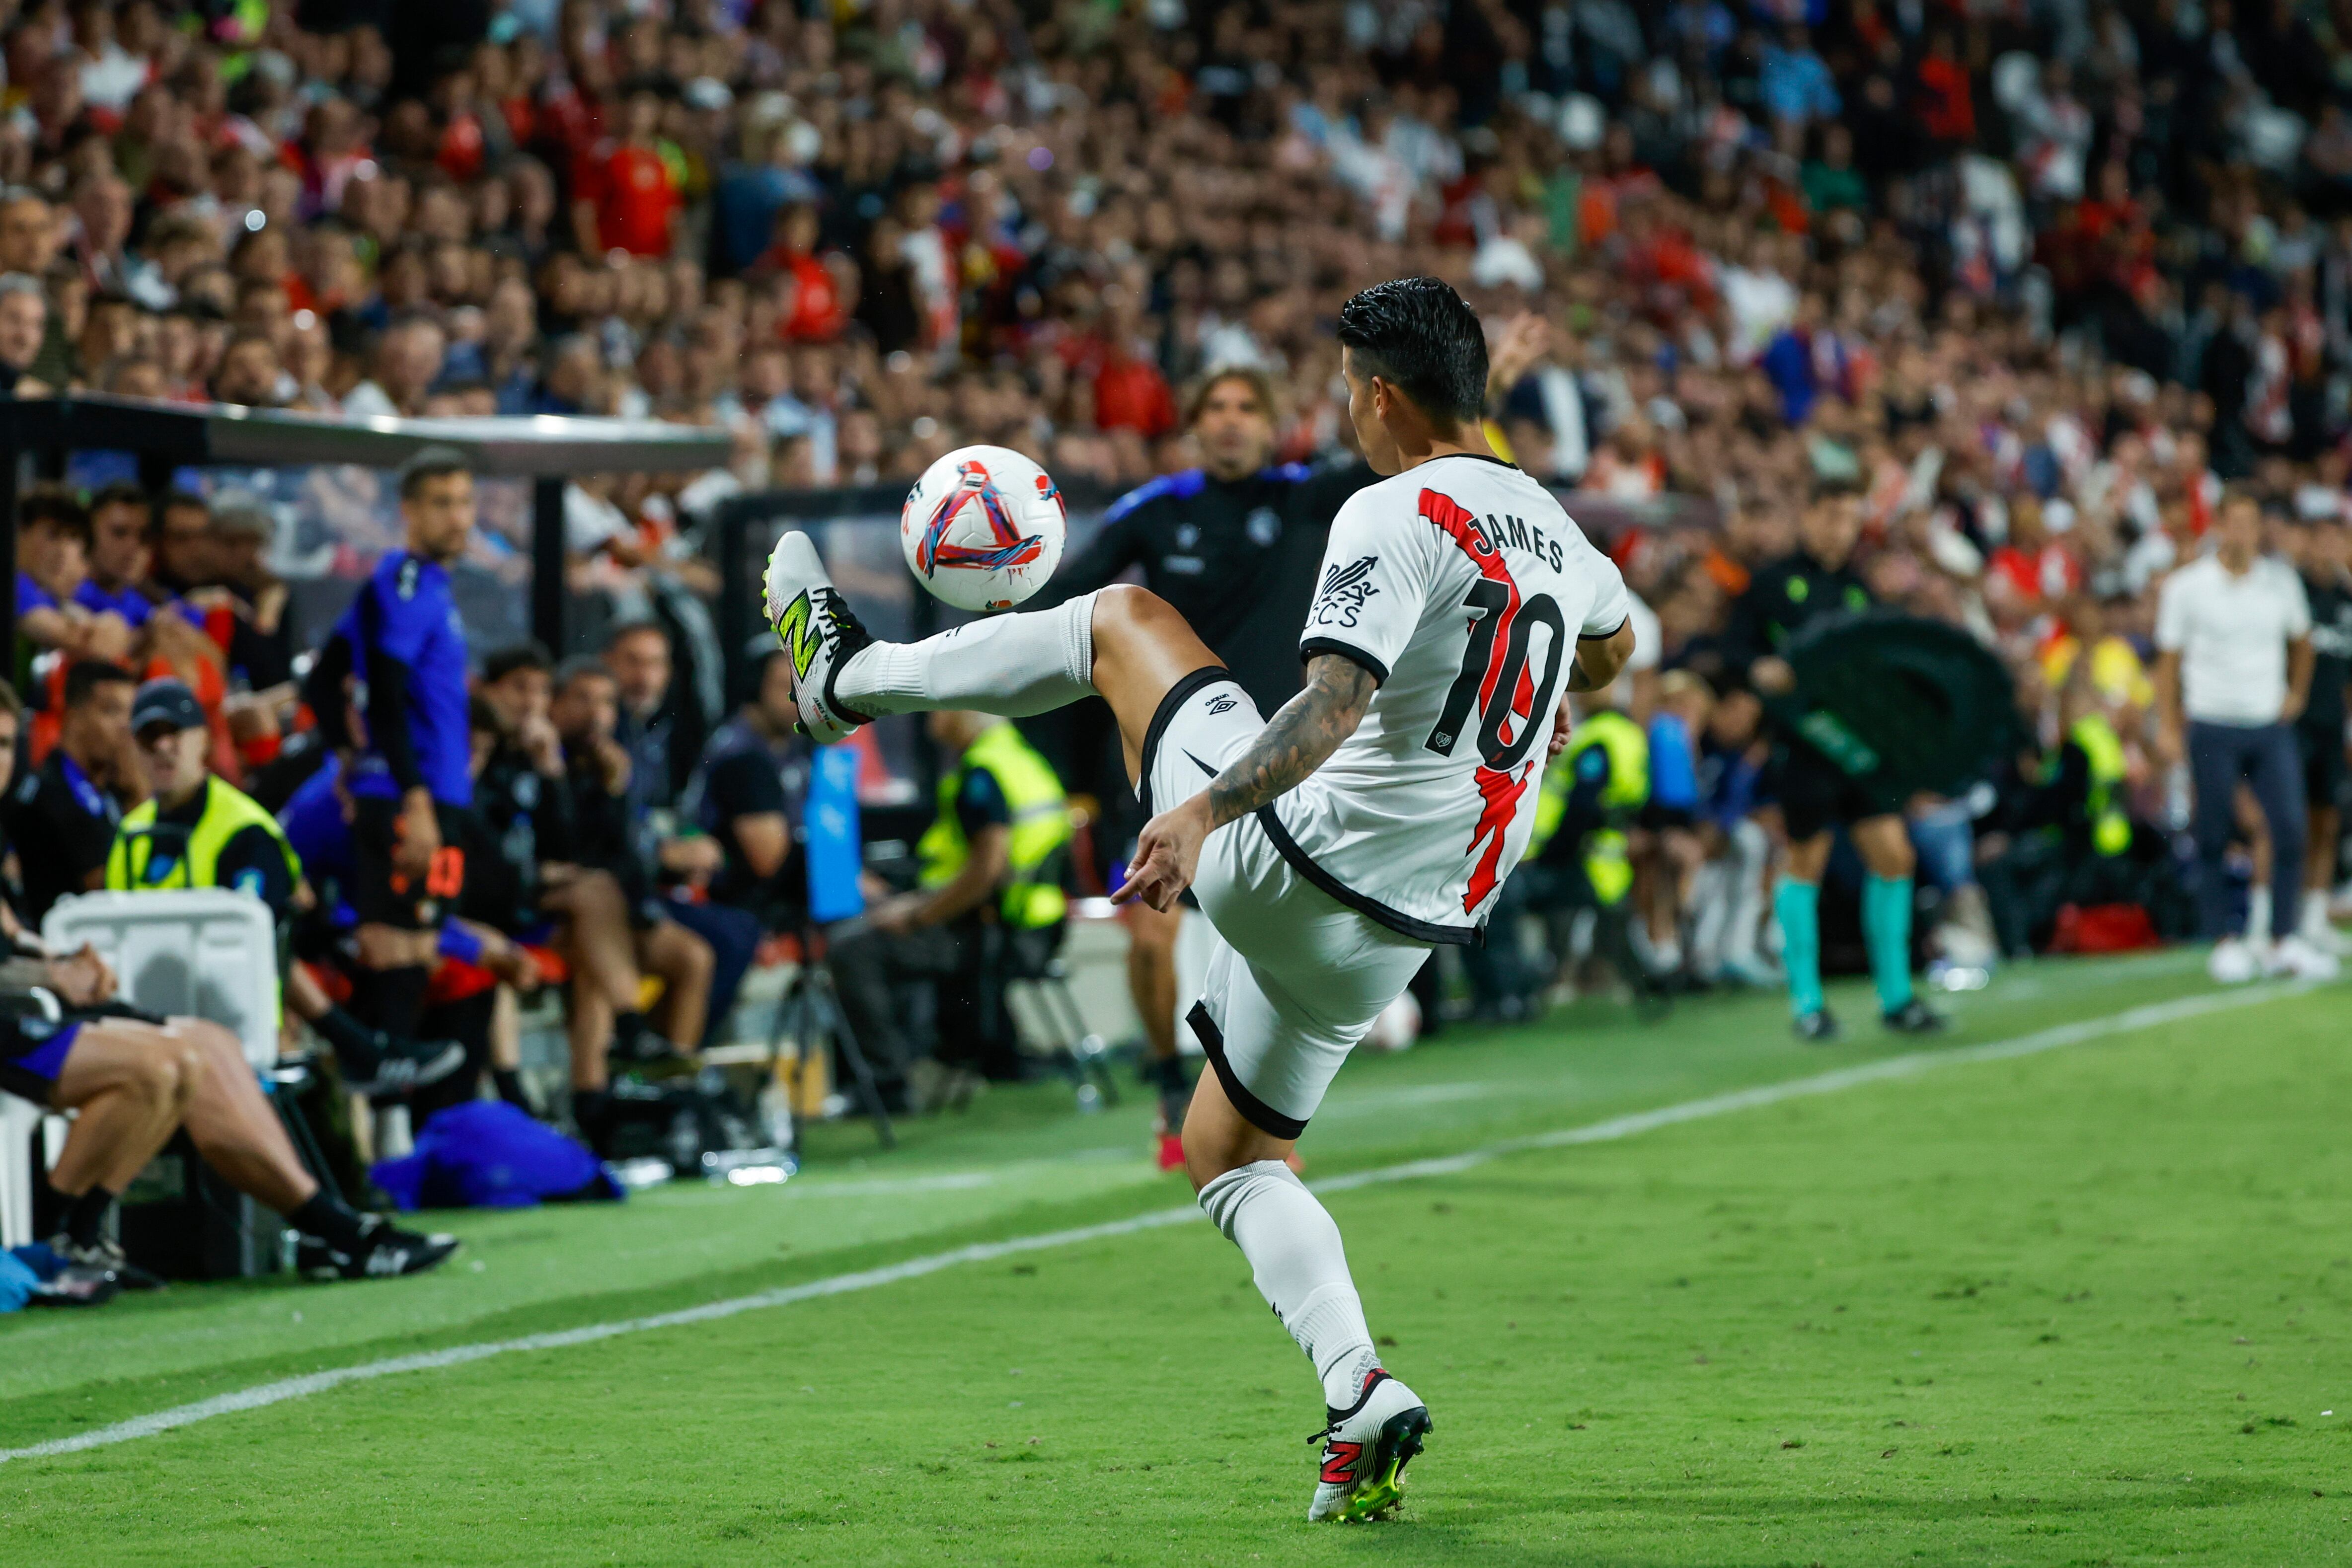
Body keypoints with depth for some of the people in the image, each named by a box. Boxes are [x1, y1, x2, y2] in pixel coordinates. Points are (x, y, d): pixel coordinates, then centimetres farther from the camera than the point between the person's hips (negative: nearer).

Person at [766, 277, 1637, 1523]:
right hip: (1401, 930, 7)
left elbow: (1337, 703, -29)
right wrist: (1519, 711, 52)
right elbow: (1610, 644, 35)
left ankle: (848, 673, 28)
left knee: (1123, 617, 15)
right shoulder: (1551, 526, 11)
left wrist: (1204, 809, -34)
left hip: (1291, 858, -7)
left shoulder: (1397, 517, -15)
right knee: (1233, 1155, 22)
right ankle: (1360, 1397, 1)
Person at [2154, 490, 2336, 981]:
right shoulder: (2186, 586, -3)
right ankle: (2225, 941, 9)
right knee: (2214, 840, -1)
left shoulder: (2282, 580, 5)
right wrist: (2167, 727, -2)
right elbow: (2169, 660, 2)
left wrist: (2297, 693, 11)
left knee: (2291, 830, -6)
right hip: (2212, 728, -3)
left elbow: (2301, 642, 21)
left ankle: (2284, 943, 2)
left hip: (2271, 725, 3)